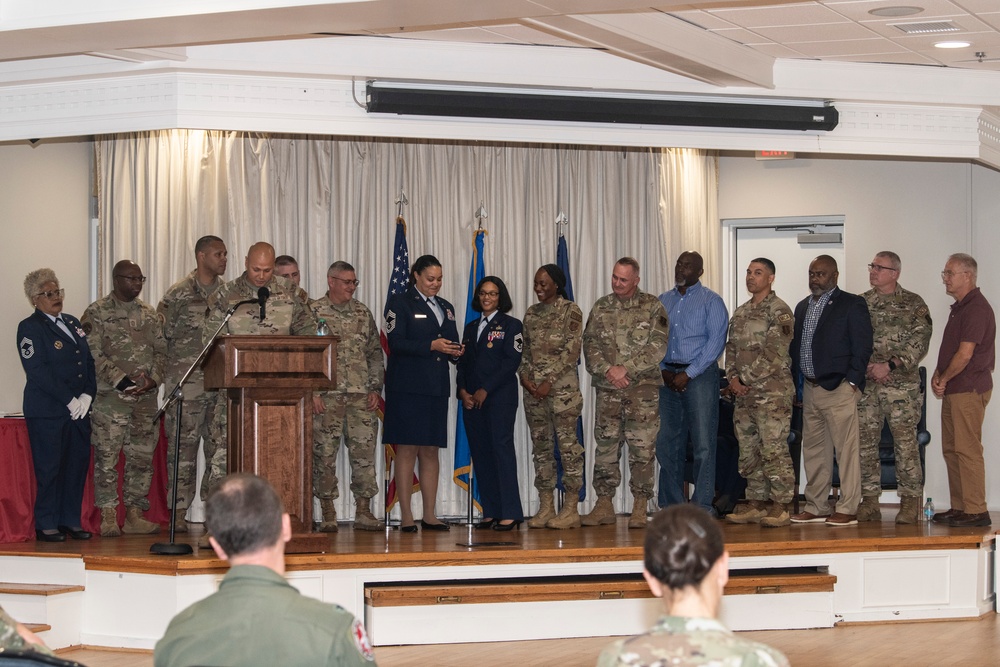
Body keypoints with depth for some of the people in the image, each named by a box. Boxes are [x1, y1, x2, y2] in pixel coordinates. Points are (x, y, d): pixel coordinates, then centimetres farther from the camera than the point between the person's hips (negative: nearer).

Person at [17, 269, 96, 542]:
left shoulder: (73, 323, 17)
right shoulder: (30, 327, -5)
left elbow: (89, 362, 15)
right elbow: (37, 371, -14)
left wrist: (87, 395, -2)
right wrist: (69, 400, -15)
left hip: (78, 408, 6)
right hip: (47, 411, -6)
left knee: (78, 463, 6)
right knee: (49, 467, -3)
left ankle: (71, 520, 15)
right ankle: (46, 525, 5)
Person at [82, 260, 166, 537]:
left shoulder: (150, 315, 15)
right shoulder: (96, 313, -1)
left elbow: (160, 351, 12)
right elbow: (93, 355, -9)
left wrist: (153, 379, -6)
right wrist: (121, 379, -17)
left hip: (146, 399, 5)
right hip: (109, 398, -5)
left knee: (142, 458, 5)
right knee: (106, 458, -4)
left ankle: (134, 516, 12)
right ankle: (108, 518, 2)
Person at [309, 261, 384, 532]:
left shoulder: (363, 313, 13)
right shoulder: (313, 311, 0)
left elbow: (375, 353, 15)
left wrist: (375, 388, 5)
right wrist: (312, 392, -9)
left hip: (362, 397, 4)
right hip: (326, 397, -3)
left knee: (364, 453, 1)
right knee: (324, 454, -1)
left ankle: (363, 512, 7)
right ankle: (328, 515, 6)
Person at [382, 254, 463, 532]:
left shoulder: (446, 307, 19)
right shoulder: (400, 303, 0)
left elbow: (452, 344, 20)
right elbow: (395, 342, -11)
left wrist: (455, 352, -4)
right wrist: (431, 346, -19)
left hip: (437, 387, 6)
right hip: (407, 387, -6)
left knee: (431, 451, 6)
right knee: (407, 450, -6)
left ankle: (429, 515, 8)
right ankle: (406, 516, -4)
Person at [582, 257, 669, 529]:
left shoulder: (652, 307, 1)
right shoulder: (601, 308, 11)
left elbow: (658, 346, -8)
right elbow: (590, 345, 5)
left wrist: (626, 369, -14)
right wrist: (608, 370, -11)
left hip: (643, 387, -3)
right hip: (607, 388, 3)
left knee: (641, 447, -3)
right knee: (605, 446, 4)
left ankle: (640, 508, 2)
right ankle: (603, 504, 10)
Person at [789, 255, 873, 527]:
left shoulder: (852, 305, -3)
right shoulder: (802, 307, 17)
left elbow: (862, 347, -7)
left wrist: (851, 383, -13)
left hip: (838, 389, -7)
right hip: (810, 389, 7)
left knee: (846, 450, -5)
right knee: (814, 450, 11)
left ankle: (848, 509, -2)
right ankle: (816, 507, 18)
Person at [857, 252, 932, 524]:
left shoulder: (913, 304, 2)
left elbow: (919, 342, -6)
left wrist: (889, 365, -14)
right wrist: (867, 366, -6)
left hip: (901, 384, -3)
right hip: (864, 384, 4)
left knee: (905, 443, -4)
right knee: (865, 443, 4)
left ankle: (910, 503, 1)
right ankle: (869, 501, 11)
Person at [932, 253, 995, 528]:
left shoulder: (976, 308, -15)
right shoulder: (959, 307, 18)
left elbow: (965, 354, -19)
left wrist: (944, 379, -7)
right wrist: (938, 376, 6)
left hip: (969, 389, -10)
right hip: (954, 390, 10)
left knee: (967, 449, -10)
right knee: (951, 449, 12)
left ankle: (976, 511, -8)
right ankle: (959, 507, 17)